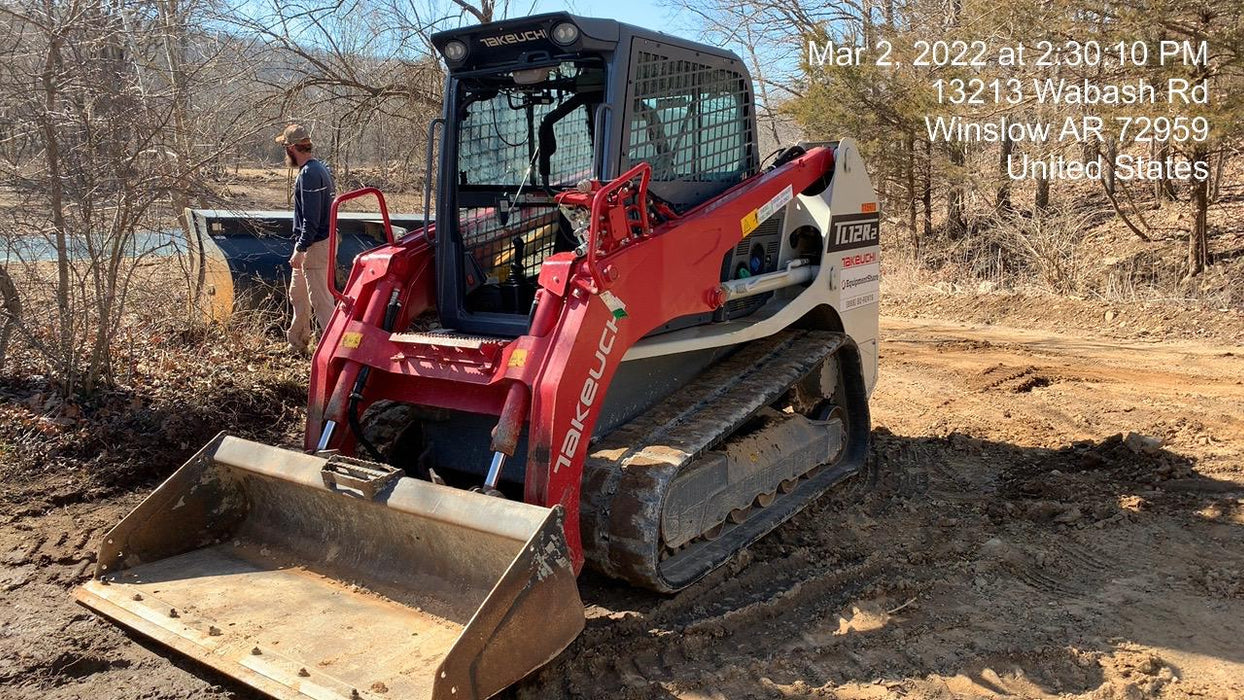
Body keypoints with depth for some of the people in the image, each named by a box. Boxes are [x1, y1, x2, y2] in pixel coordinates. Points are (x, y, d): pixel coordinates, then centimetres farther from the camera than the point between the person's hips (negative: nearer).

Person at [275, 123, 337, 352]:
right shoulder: (320, 168, 12)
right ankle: (297, 340, 37)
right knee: (297, 293, 23)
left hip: (315, 246, -11)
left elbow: (311, 219, -25)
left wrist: (300, 250, -23)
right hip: (310, 244, 11)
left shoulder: (309, 174, -20)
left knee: (320, 299, -6)